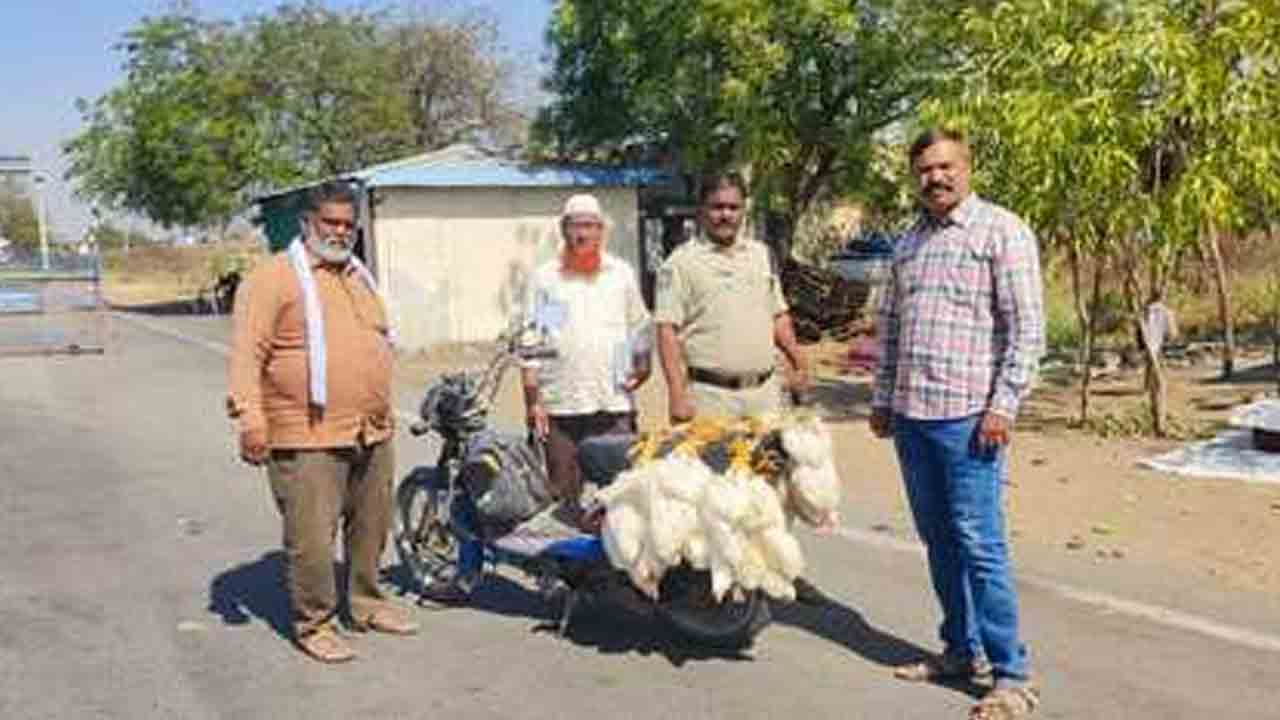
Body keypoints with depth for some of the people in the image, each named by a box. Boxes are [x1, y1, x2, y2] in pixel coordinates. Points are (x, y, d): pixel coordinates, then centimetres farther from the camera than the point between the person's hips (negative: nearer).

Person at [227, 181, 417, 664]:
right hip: (309, 441, -7)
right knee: (311, 537, -3)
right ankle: (313, 623, 13)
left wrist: (382, 413, 24)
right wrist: (250, 419, -22)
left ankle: (366, 604, 34)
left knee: (371, 528, 17)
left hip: (372, 435, 8)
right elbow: (247, 353, -13)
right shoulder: (273, 278, -7)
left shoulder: (358, 276, 18)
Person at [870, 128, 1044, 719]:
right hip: (910, 414, 7)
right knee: (937, 538, 13)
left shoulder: (1002, 230, -4)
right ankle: (960, 649, 26)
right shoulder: (908, 242, 16)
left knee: (979, 543, -6)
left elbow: (1027, 327, -9)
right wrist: (882, 398, 17)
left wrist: (1004, 405, -14)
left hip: (967, 415, -7)